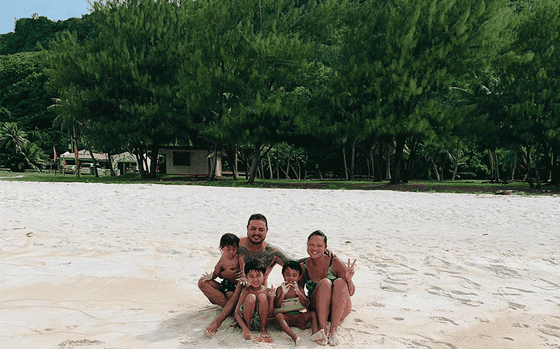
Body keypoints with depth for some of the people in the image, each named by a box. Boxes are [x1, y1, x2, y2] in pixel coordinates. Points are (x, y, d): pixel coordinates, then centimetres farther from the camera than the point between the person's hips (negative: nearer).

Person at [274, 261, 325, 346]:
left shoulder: (299, 289, 7)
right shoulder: (280, 289, 1)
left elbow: (306, 304, -7)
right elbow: (277, 305, -10)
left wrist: (298, 292, -22)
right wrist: (283, 293, -25)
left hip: (299, 316, 3)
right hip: (286, 317, -3)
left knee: (313, 313, -17)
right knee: (278, 316, -35)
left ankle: (315, 333, -40)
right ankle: (294, 336, -53)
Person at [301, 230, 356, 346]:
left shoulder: (334, 263, -7)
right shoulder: (304, 266, -2)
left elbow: (351, 292, -7)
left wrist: (348, 279, -28)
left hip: (339, 311, 0)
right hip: (316, 310, 0)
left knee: (340, 282, -29)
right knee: (325, 282, -28)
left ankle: (333, 330, -31)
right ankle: (322, 329, -31)